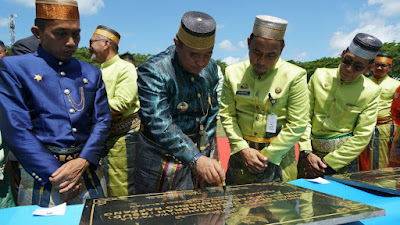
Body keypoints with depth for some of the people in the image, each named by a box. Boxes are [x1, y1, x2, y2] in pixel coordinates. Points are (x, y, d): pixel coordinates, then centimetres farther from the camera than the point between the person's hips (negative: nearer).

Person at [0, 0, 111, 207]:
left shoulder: (91, 73, 7)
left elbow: (102, 120, 2)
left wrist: (82, 162, -12)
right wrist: (54, 175, -15)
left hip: (86, 165, 4)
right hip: (41, 172, -3)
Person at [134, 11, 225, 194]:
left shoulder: (210, 67, 1)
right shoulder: (152, 72, -20)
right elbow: (159, 125, -28)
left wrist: (206, 151, 8)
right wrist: (196, 159, -35)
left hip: (199, 153, 6)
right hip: (163, 157, -5)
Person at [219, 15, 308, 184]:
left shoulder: (295, 76, -9)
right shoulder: (233, 73, -2)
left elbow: (297, 125, -9)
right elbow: (227, 115, 0)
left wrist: (268, 156, -11)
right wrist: (243, 149, -10)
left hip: (279, 155, -2)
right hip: (241, 152, 2)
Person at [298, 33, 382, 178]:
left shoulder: (371, 92, -6)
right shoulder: (320, 75, -3)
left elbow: (362, 136, -8)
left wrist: (328, 163, -12)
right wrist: (306, 153, -12)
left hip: (343, 157, -1)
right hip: (310, 152, 2)